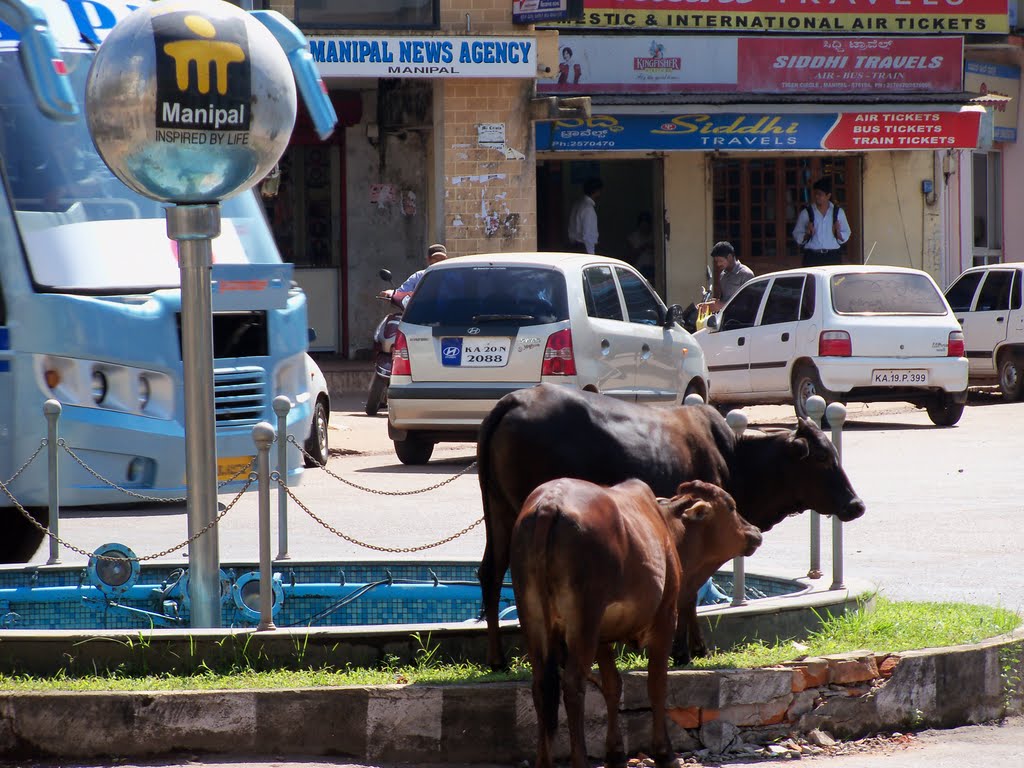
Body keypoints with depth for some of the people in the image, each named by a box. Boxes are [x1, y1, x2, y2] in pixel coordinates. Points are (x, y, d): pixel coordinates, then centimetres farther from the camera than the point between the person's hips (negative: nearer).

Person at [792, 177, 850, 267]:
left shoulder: (838, 212, 10)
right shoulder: (806, 213, 7)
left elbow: (846, 235, 13)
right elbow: (797, 235, 8)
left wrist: (838, 234, -7)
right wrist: (807, 235, -12)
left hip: (833, 257, 1)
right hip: (812, 258, -1)